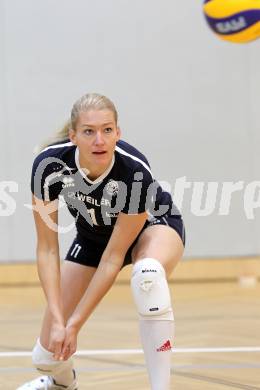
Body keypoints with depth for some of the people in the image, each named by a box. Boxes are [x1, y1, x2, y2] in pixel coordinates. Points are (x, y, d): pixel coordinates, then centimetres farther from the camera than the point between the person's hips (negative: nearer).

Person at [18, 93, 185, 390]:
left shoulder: (136, 171, -37)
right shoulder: (49, 164, -31)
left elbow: (113, 258, -29)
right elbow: (47, 249, -23)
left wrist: (75, 323, -28)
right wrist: (58, 319, -31)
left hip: (153, 225, -3)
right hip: (92, 236, 3)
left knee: (147, 273, -43)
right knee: (48, 355, -1)